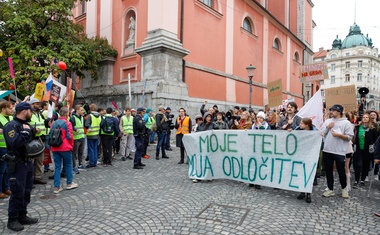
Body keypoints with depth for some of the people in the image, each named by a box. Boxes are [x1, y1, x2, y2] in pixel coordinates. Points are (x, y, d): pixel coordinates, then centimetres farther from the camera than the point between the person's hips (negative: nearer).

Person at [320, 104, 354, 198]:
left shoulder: (346, 123, -3)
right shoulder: (327, 121, 11)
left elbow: (350, 137, -8)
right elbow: (321, 133, 8)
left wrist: (339, 135, -19)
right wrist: (327, 127, -6)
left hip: (339, 152, -4)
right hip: (327, 150, 4)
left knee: (341, 171, 8)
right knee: (328, 171, 10)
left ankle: (344, 188, 31)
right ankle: (330, 189, 23)